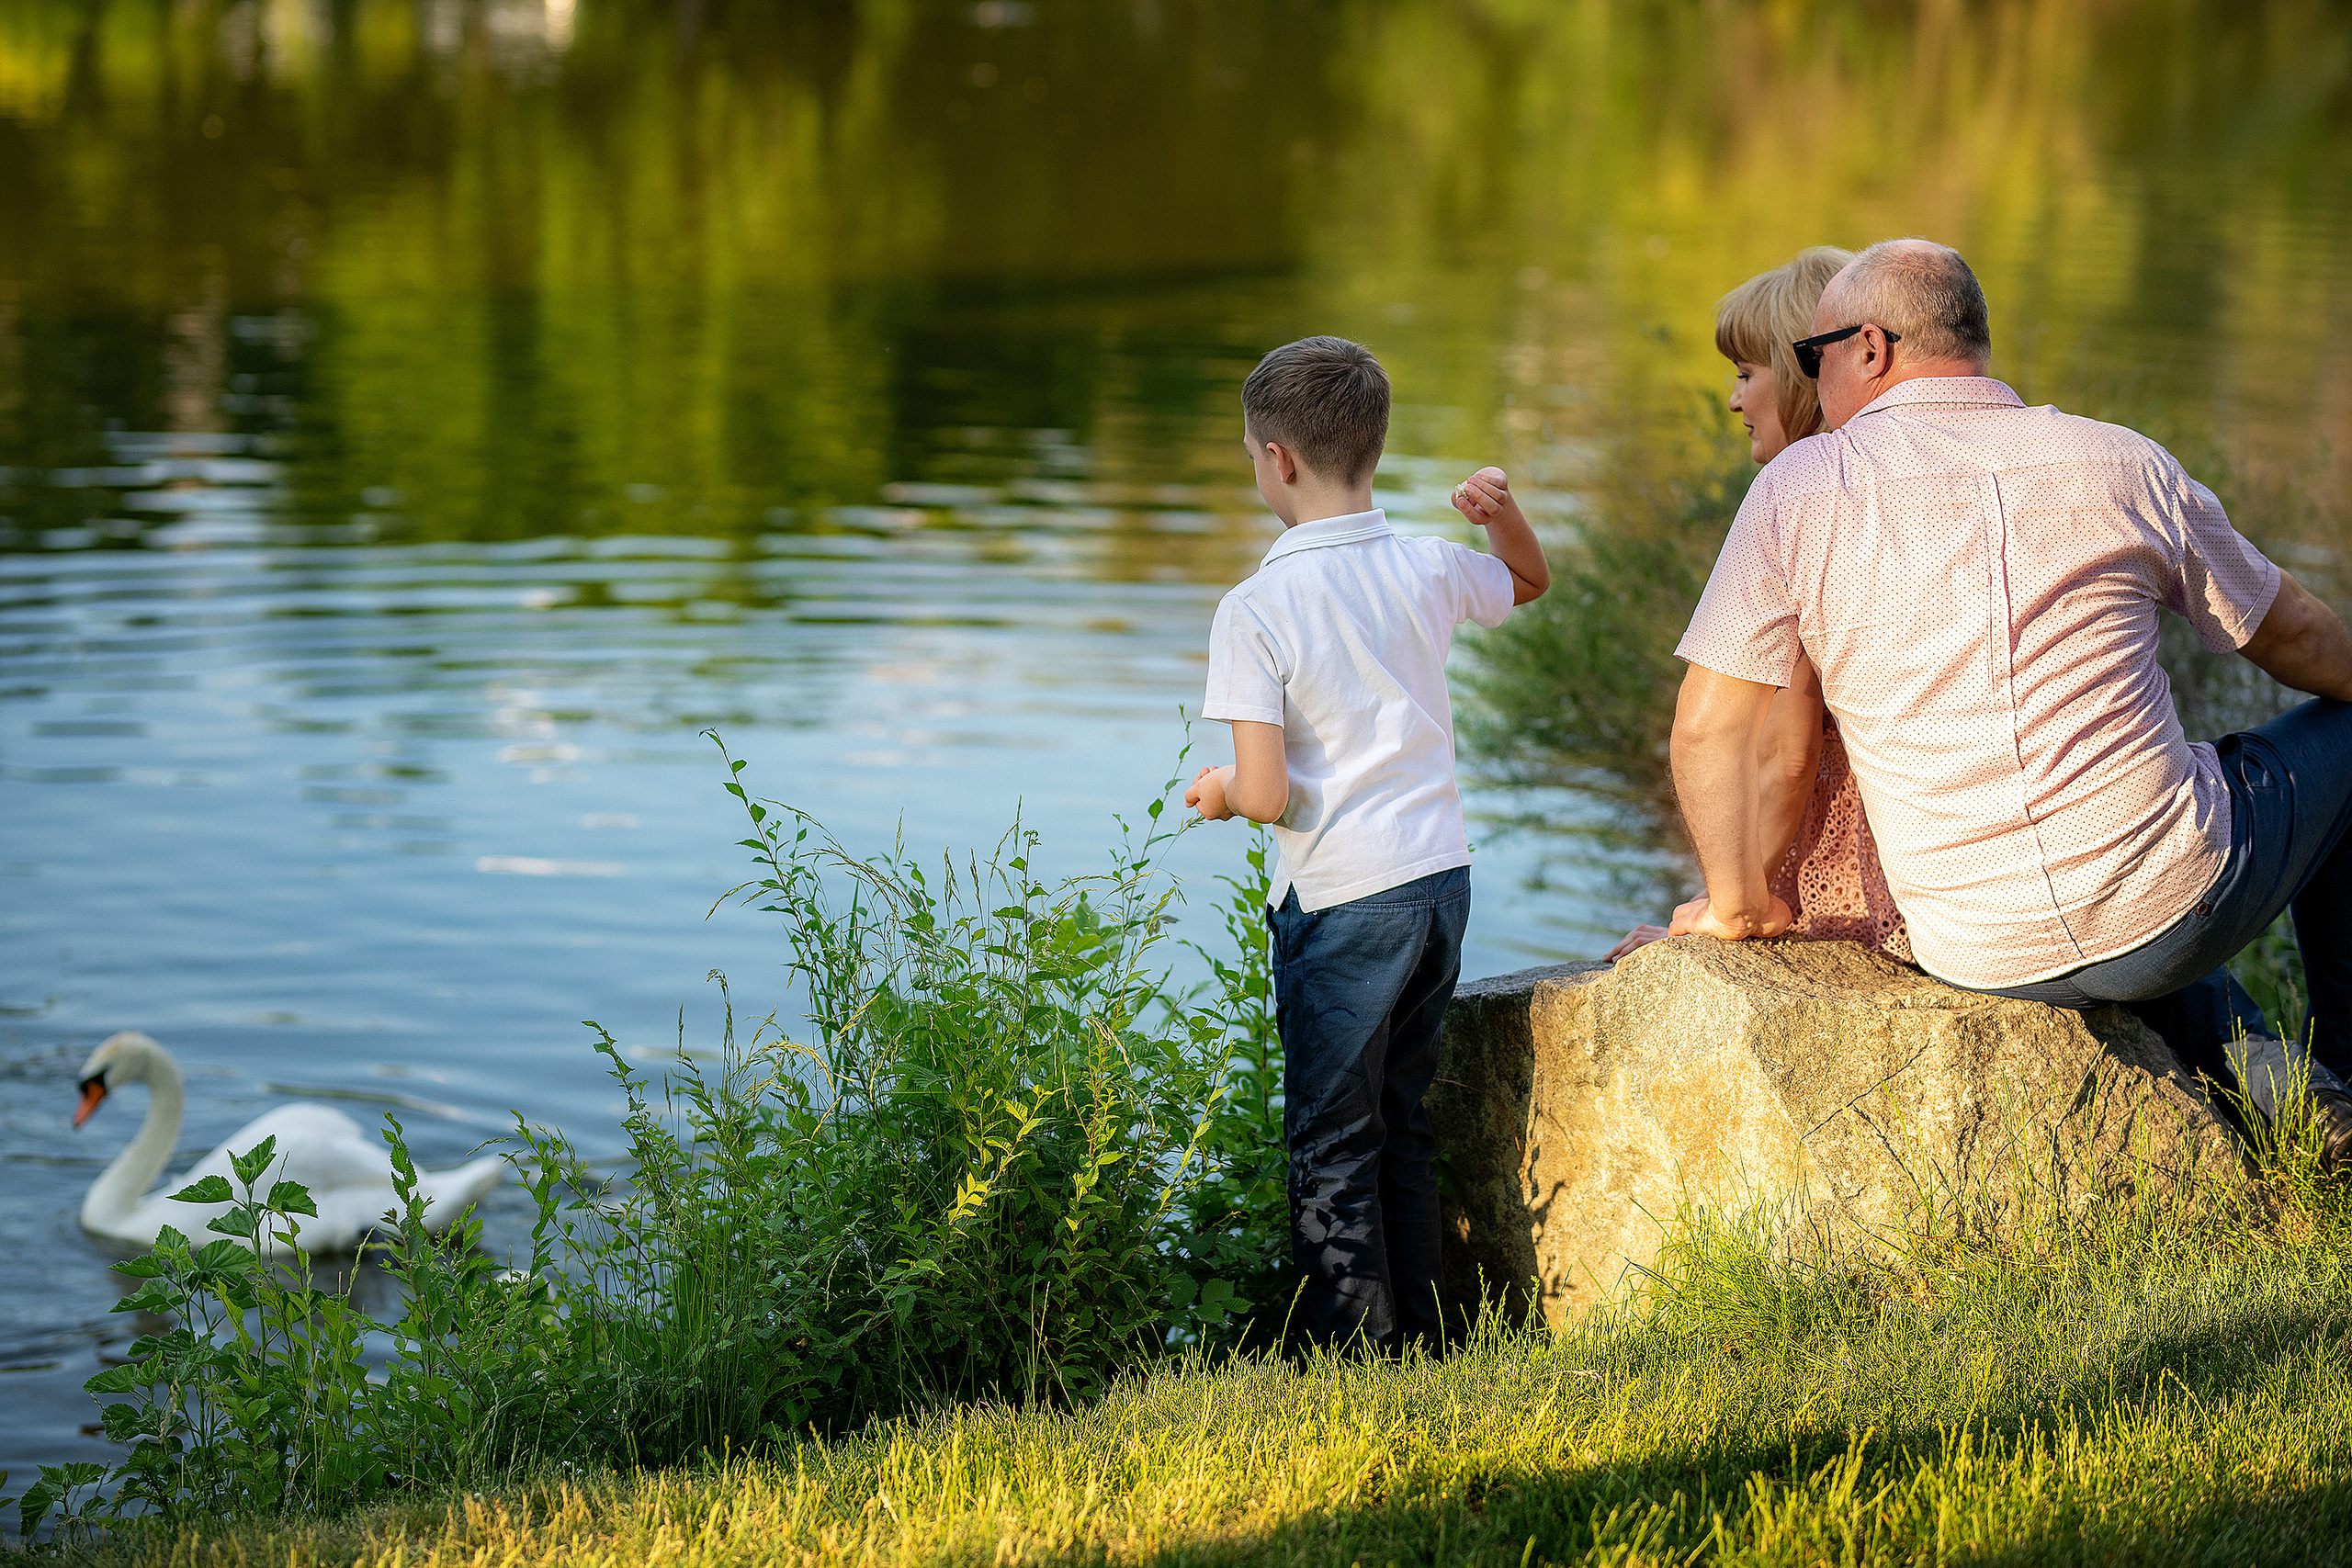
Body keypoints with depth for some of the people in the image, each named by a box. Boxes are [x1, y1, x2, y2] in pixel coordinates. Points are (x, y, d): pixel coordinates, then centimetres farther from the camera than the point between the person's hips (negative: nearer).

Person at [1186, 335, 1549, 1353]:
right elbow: (1530, 581, 25)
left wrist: (1220, 793, 3)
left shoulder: (1254, 611, -15)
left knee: (1331, 1145, 5)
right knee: (1403, 1125, 18)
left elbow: (1267, 794, -19)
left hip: (1342, 900, -6)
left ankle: (1350, 1357, 8)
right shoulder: (1430, 571, 1)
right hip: (1441, 879, 6)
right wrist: (1508, 519, 6)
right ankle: (1416, 1339, 25)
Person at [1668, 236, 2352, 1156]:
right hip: (2176, 912, -2)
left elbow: (1708, 726, -6)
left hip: (1980, 957, 2)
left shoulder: (1800, 489, -4)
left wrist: (1738, 904, 10)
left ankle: (2233, 1055, 15)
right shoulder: (2122, 464, 0)